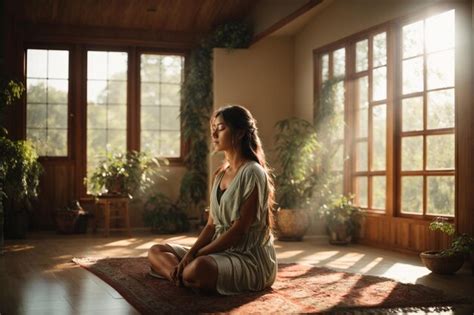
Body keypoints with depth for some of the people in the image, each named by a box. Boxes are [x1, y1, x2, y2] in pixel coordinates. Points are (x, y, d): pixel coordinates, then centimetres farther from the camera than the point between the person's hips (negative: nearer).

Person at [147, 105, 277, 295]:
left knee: (199, 268, -40)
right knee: (156, 252, 2)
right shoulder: (220, 174, 14)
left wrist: (195, 255, -17)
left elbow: (239, 231, -18)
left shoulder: (252, 174, -12)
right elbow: (211, 225, 9)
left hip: (250, 258, -9)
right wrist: (190, 254, -9)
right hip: (221, 251, 9)